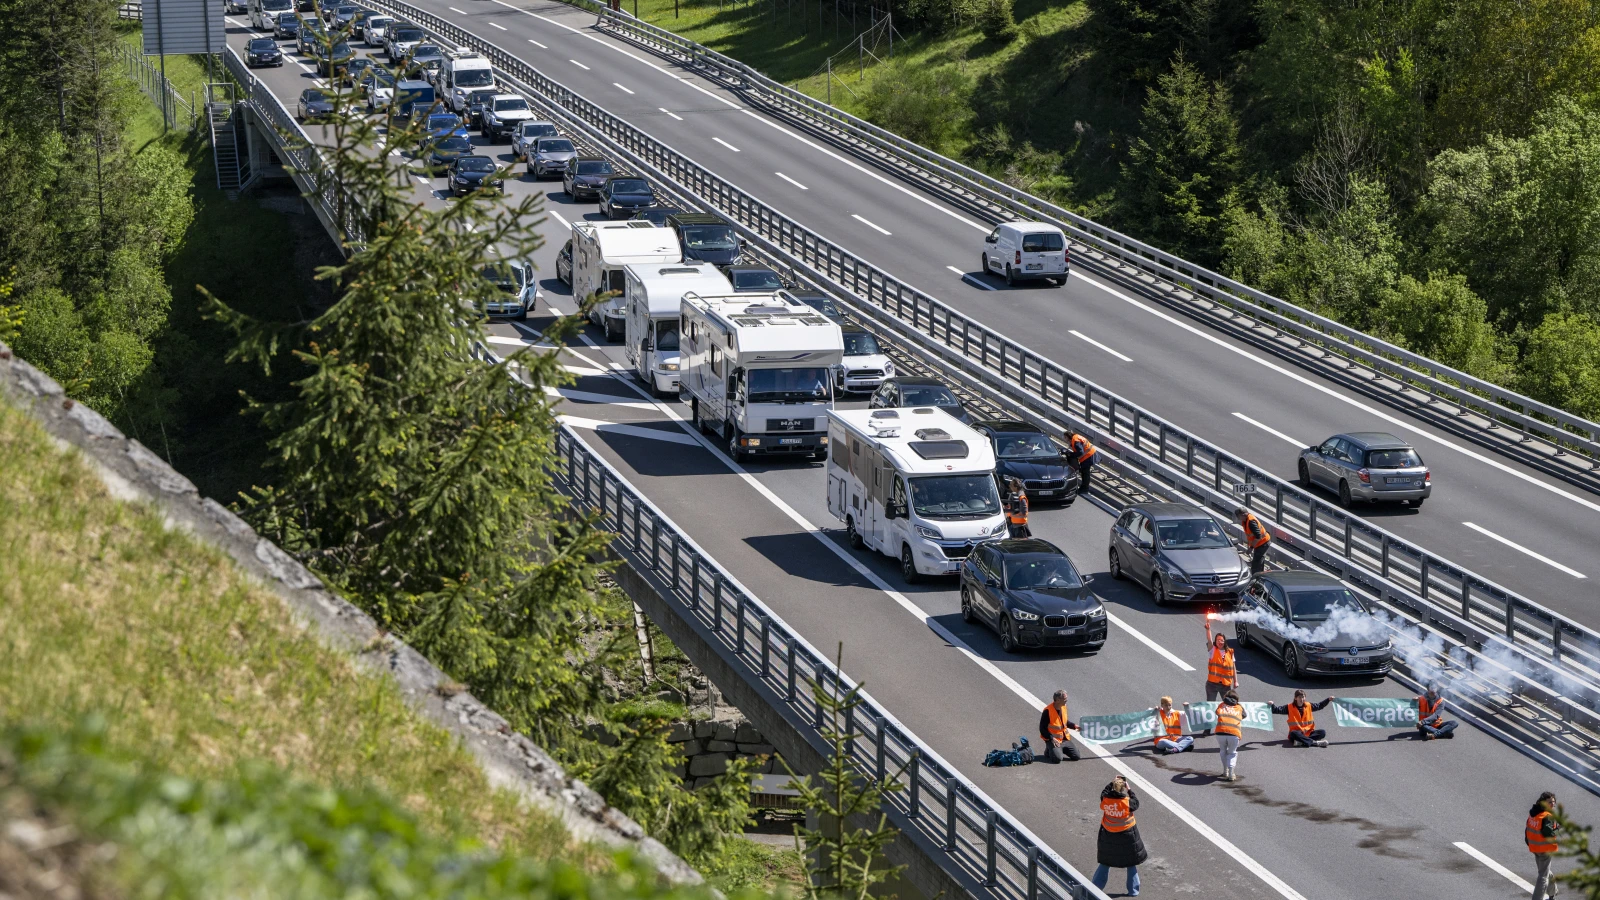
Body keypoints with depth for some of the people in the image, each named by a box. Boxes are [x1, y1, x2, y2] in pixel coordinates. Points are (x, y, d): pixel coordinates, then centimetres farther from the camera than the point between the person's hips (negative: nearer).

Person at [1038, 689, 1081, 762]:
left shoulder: (1063, 707, 2)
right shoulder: (1048, 711, -21)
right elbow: (1042, 729, -17)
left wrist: (1074, 726, 8)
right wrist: (1052, 738, -24)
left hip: (1064, 739, 7)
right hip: (1053, 739, -7)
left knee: (1076, 756, -2)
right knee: (1057, 758, -27)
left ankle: (1061, 749, 20)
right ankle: (1049, 750, 7)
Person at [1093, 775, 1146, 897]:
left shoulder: (1105, 800, -16)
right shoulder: (1127, 802, -24)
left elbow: (1104, 791, 8)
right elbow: (1136, 804, -2)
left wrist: (1112, 782, 11)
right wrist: (1129, 790, 2)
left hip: (1108, 836, 2)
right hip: (1126, 836, -2)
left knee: (1105, 863, 19)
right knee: (1131, 864, 16)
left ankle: (1096, 887, 19)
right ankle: (1133, 890, 21)